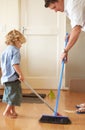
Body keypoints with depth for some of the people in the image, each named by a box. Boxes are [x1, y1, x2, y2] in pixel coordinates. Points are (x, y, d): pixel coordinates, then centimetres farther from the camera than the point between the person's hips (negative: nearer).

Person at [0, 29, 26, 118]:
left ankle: (13, 111, 27)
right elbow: (15, 64, -26)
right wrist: (21, 74, -20)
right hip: (13, 78, -9)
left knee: (10, 94, 18)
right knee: (15, 95, 0)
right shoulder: (15, 50, -13)